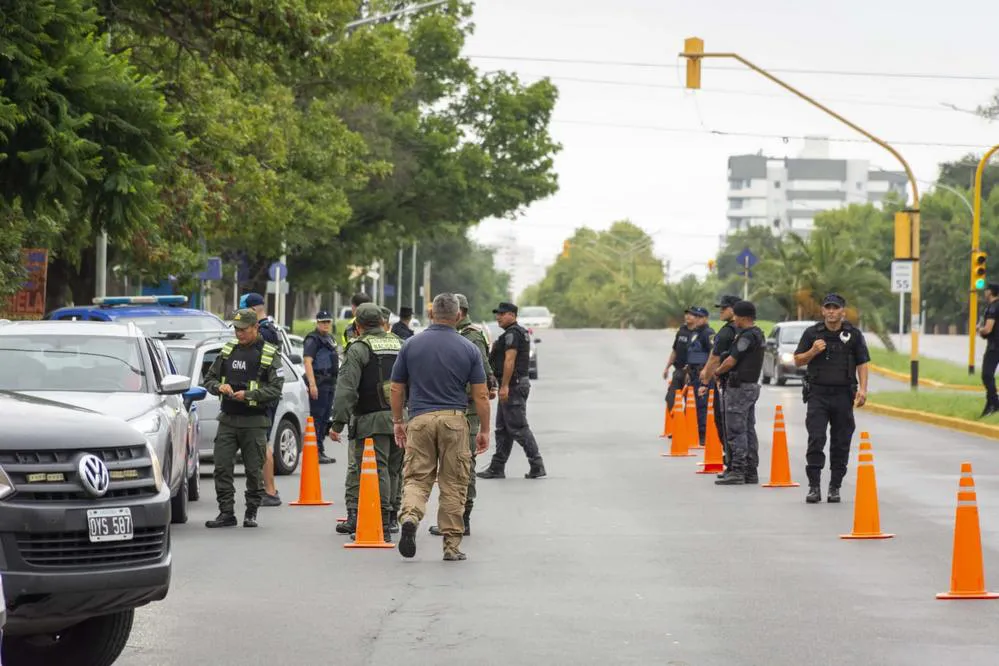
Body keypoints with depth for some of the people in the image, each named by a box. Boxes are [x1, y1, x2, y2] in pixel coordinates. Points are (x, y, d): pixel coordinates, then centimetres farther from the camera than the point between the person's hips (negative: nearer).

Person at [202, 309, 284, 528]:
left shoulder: (269, 355, -4)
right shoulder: (228, 351, 11)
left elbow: (275, 389, -10)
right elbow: (209, 378, 16)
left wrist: (248, 395, -20)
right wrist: (219, 387, -7)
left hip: (254, 422, -4)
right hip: (228, 419, 4)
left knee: (254, 470, 2)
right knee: (222, 467, -3)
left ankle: (251, 513, 14)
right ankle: (226, 513, 2)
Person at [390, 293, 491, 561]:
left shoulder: (411, 345, 4)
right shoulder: (469, 349, 1)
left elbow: (397, 389, 8)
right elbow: (481, 395, 0)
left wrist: (398, 422, 20)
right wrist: (484, 430, 9)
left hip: (420, 419, 1)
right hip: (454, 419, -1)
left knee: (417, 478, 6)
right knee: (453, 485, 7)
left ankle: (410, 516, -24)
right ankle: (452, 545, 9)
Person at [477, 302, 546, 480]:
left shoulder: (512, 333, -14)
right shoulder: (522, 332, 19)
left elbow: (510, 360, -22)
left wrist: (504, 386, -25)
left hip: (512, 386, -11)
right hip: (518, 384, 11)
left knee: (518, 428, -9)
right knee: (502, 428, 12)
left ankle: (537, 465, -8)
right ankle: (496, 468, 14)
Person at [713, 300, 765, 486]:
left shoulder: (746, 337, -17)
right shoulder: (759, 335, 14)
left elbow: (731, 361, -17)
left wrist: (717, 372, 0)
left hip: (739, 387, -10)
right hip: (752, 385, 10)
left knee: (736, 430, -8)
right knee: (748, 430, 12)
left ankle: (737, 471, -10)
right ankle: (751, 471, 14)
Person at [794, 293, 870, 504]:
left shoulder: (853, 334, 6)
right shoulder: (812, 333, 5)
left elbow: (862, 363, 6)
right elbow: (798, 360, 9)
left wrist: (863, 388, -6)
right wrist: (813, 351, -10)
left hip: (843, 395, 1)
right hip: (817, 394, -1)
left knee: (841, 444, 4)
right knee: (816, 440, -10)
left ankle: (835, 488, 12)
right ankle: (814, 487, -9)